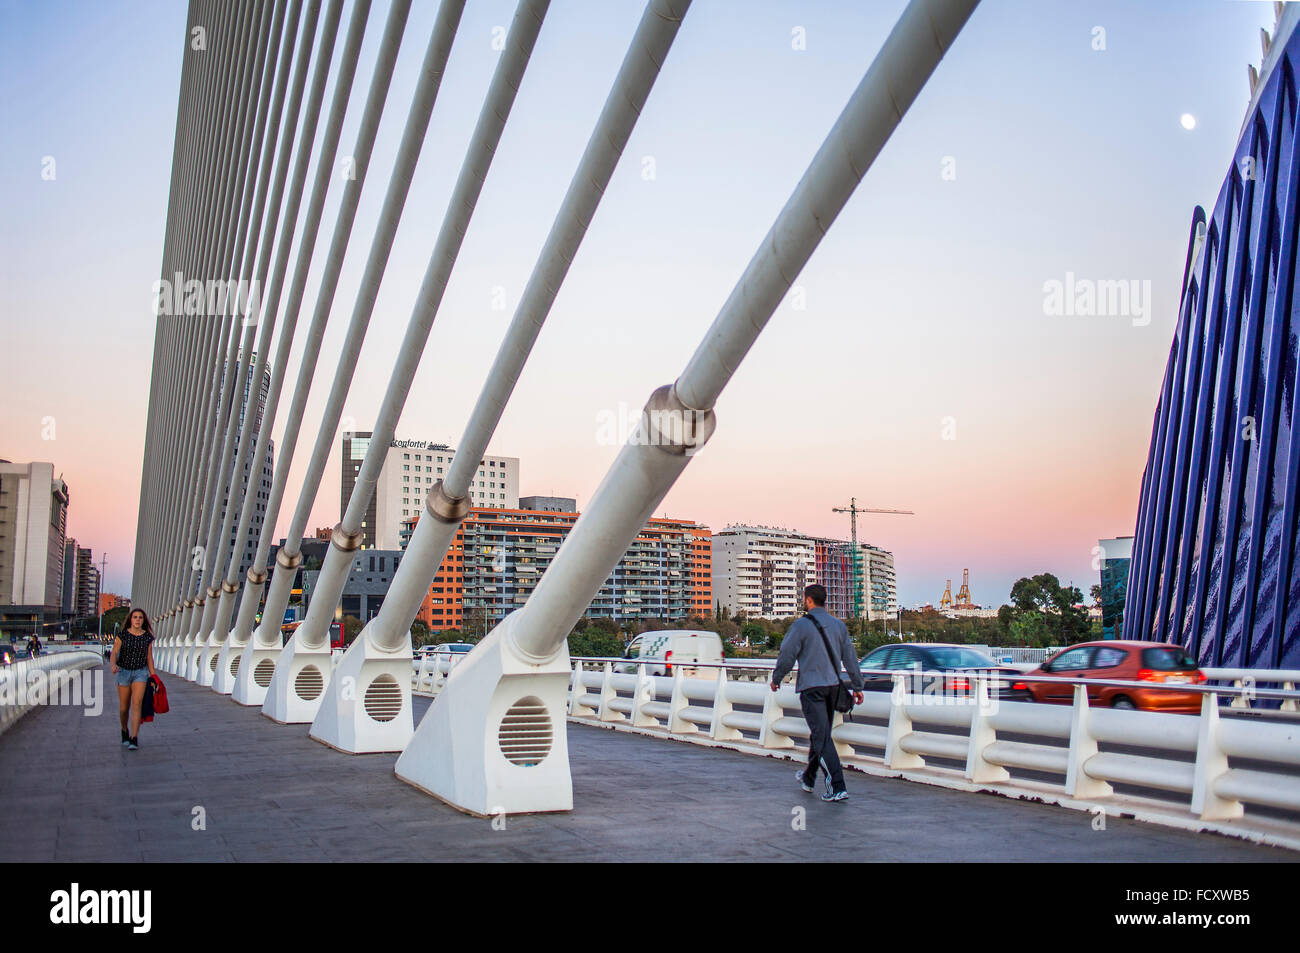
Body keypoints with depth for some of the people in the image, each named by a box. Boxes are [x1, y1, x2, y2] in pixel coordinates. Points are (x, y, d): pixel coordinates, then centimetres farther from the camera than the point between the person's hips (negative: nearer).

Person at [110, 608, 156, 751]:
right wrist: (113, 665, -33)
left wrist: (153, 677, 6)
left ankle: (134, 739, -20)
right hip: (124, 672, 1)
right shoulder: (122, 635, -4)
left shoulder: (147, 637, 0)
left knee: (136, 704, -17)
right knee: (123, 708, 8)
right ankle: (125, 730, 38)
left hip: (140, 673, 0)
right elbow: (114, 654, -11)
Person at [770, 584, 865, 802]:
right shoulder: (838, 625, 9)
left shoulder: (802, 625, -9)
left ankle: (838, 787, -13)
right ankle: (808, 778, 35)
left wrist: (776, 679, 9)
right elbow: (850, 658, 10)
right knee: (820, 733, 18)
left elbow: (787, 656, -6)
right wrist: (857, 686, 15)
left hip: (811, 686, -7)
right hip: (832, 686, 7)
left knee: (822, 737, -7)